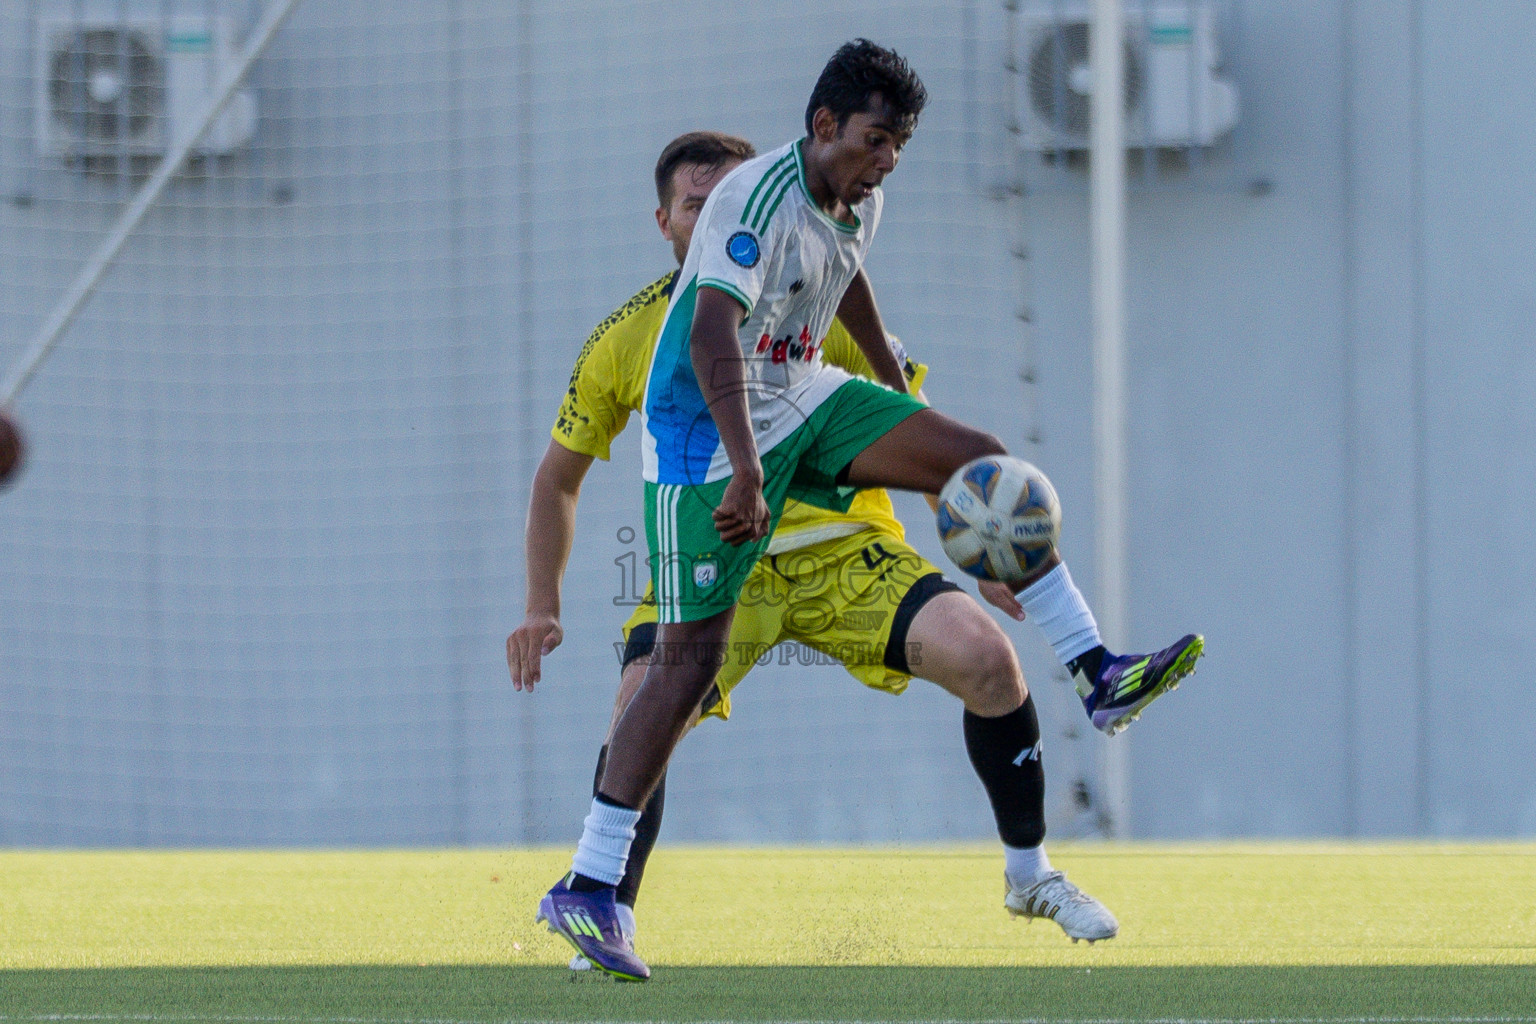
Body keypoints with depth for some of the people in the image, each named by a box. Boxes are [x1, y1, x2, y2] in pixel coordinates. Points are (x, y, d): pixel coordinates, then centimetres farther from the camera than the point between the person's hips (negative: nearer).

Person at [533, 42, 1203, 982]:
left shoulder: (859, 202, 2)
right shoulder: (758, 201, -25)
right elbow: (712, 335, -37)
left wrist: (895, 384, 38)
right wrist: (744, 472, -46)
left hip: (802, 397, 8)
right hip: (705, 433, -8)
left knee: (981, 462, -4)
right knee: (691, 657, -12)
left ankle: (1100, 677, -3)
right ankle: (587, 890, -8)